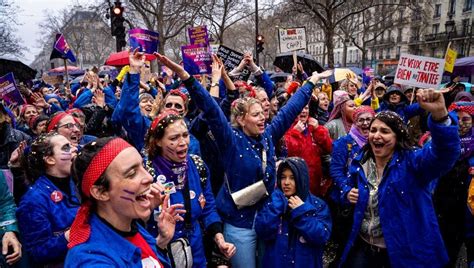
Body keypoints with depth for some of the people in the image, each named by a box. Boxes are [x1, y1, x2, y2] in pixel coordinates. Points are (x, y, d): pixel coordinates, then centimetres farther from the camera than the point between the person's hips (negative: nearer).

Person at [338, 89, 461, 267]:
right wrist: (348, 195, -7)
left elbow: (446, 152, -33)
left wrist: (440, 114, -49)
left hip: (403, 253, -3)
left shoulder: (411, 162, -13)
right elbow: (347, 187, 17)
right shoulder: (360, 162, 0)